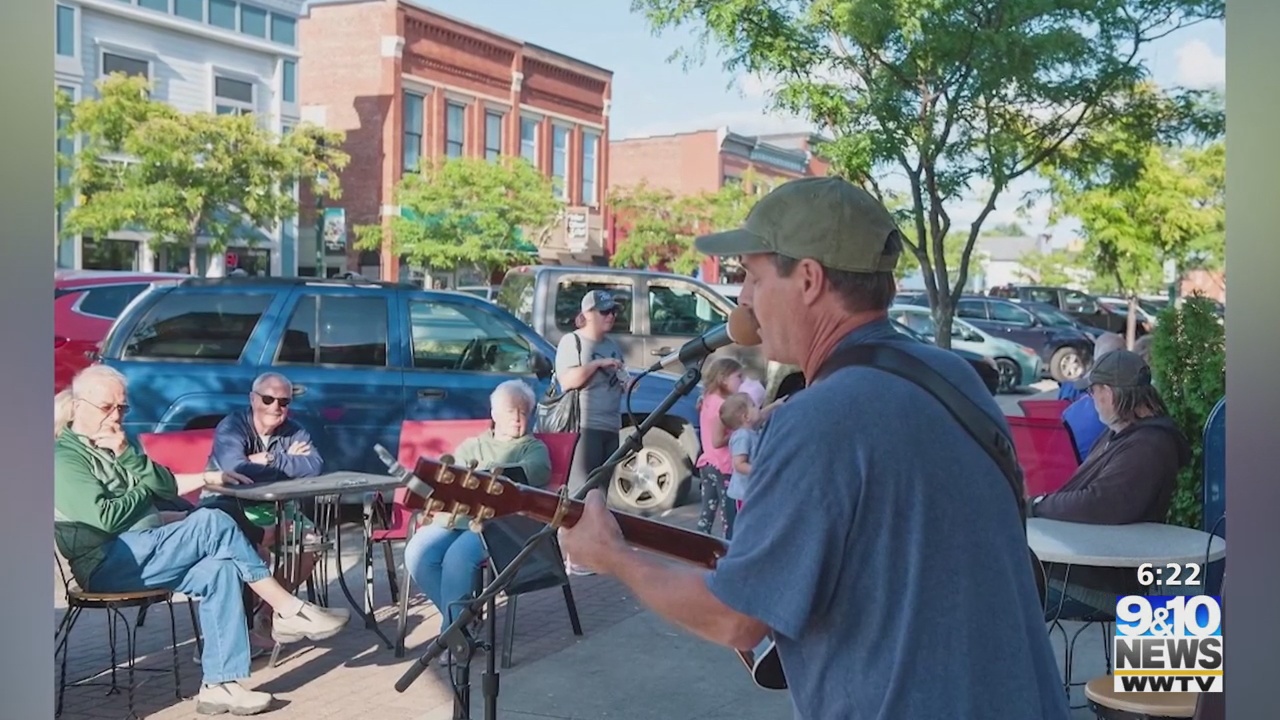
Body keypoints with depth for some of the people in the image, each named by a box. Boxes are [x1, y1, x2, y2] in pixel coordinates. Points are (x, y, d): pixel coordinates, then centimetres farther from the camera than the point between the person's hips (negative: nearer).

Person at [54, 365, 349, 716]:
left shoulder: (110, 445, 20)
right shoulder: (64, 458, -6)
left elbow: (164, 486, 16)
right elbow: (105, 517, -17)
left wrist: (208, 478, 1)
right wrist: (146, 493, -1)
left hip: (139, 553, 8)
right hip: (107, 563, -8)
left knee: (219, 570, -19)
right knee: (213, 523, -23)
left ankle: (221, 684, -21)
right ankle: (290, 611, -19)